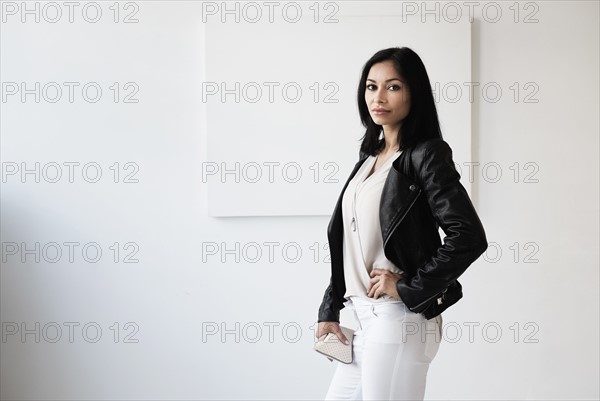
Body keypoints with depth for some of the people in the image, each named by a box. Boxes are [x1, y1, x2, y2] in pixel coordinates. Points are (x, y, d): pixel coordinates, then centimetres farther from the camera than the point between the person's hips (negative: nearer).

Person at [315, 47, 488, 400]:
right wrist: (329, 311, 12)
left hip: (398, 318, -8)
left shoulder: (426, 155, -10)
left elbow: (470, 237, -19)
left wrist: (408, 288, -15)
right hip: (366, 318, 8)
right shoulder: (371, 155, 13)